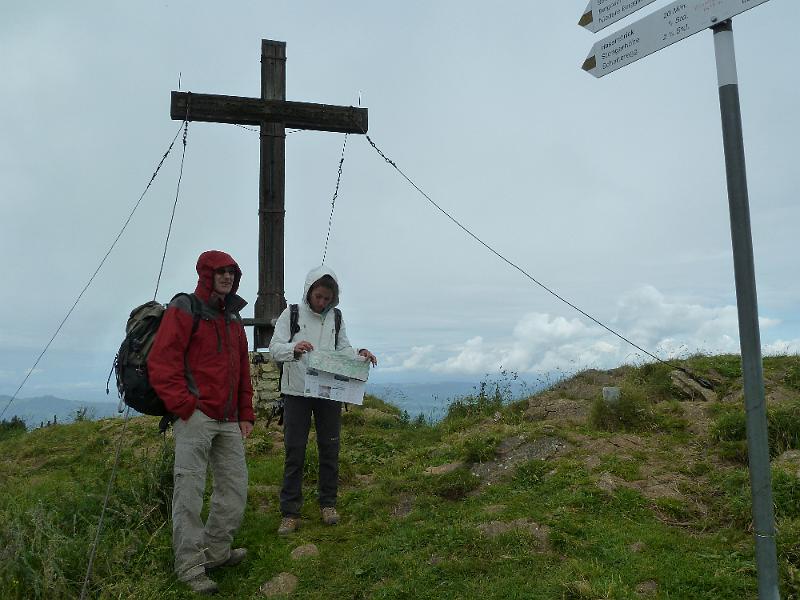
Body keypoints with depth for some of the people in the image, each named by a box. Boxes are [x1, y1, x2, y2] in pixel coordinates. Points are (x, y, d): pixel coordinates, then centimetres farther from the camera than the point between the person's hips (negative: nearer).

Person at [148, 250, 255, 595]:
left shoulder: (233, 317, 19)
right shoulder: (184, 309, -3)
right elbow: (161, 364, -11)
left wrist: (246, 415, 15)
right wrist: (185, 407, -16)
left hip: (228, 421, 8)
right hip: (195, 416, -7)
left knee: (235, 486, 9)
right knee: (189, 489, -3)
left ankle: (216, 551, 24)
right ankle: (189, 564, 8)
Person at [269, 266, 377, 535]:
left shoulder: (336, 318, 8)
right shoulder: (291, 314, -3)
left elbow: (343, 349, 10)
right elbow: (275, 348, -10)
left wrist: (359, 354, -12)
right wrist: (294, 348, -31)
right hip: (297, 391, -3)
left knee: (329, 448, 9)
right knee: (294, 451, -1)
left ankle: (328, 504, 24)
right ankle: (290, 513, 7)